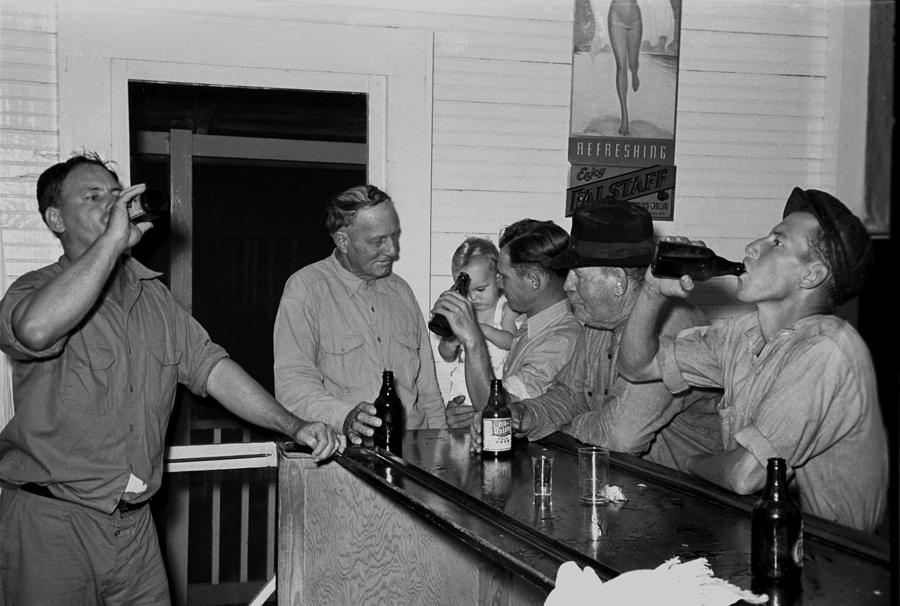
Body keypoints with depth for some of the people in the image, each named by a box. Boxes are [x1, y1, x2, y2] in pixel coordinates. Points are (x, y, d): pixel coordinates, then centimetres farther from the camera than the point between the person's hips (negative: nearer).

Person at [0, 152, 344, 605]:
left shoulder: (154, 296, 13)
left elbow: (208, 365, 9)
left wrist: (292, 426, -2)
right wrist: (113, 240, -24)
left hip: (135, 520, 5)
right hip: (50, 520, -5)